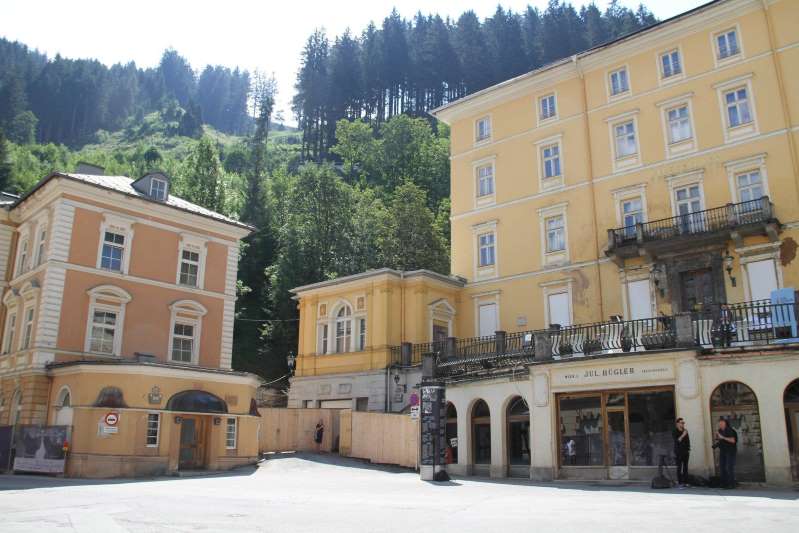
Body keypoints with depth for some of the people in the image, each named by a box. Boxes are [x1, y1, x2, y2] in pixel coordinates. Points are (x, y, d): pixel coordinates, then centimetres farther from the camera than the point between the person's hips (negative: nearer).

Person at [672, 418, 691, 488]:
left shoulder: (685, 431, 11)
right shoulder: (675, 432, -2)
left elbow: (688, 441, 14)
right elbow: (677, 440, -13)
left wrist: (689, 449, 8)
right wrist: (682, 435, -21)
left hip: (686, 451, 5)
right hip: (678, 452, -5)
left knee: (685, 467, 3)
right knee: (679, 468, -7)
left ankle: (685, 482, 6)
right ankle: (679, 483, -8)